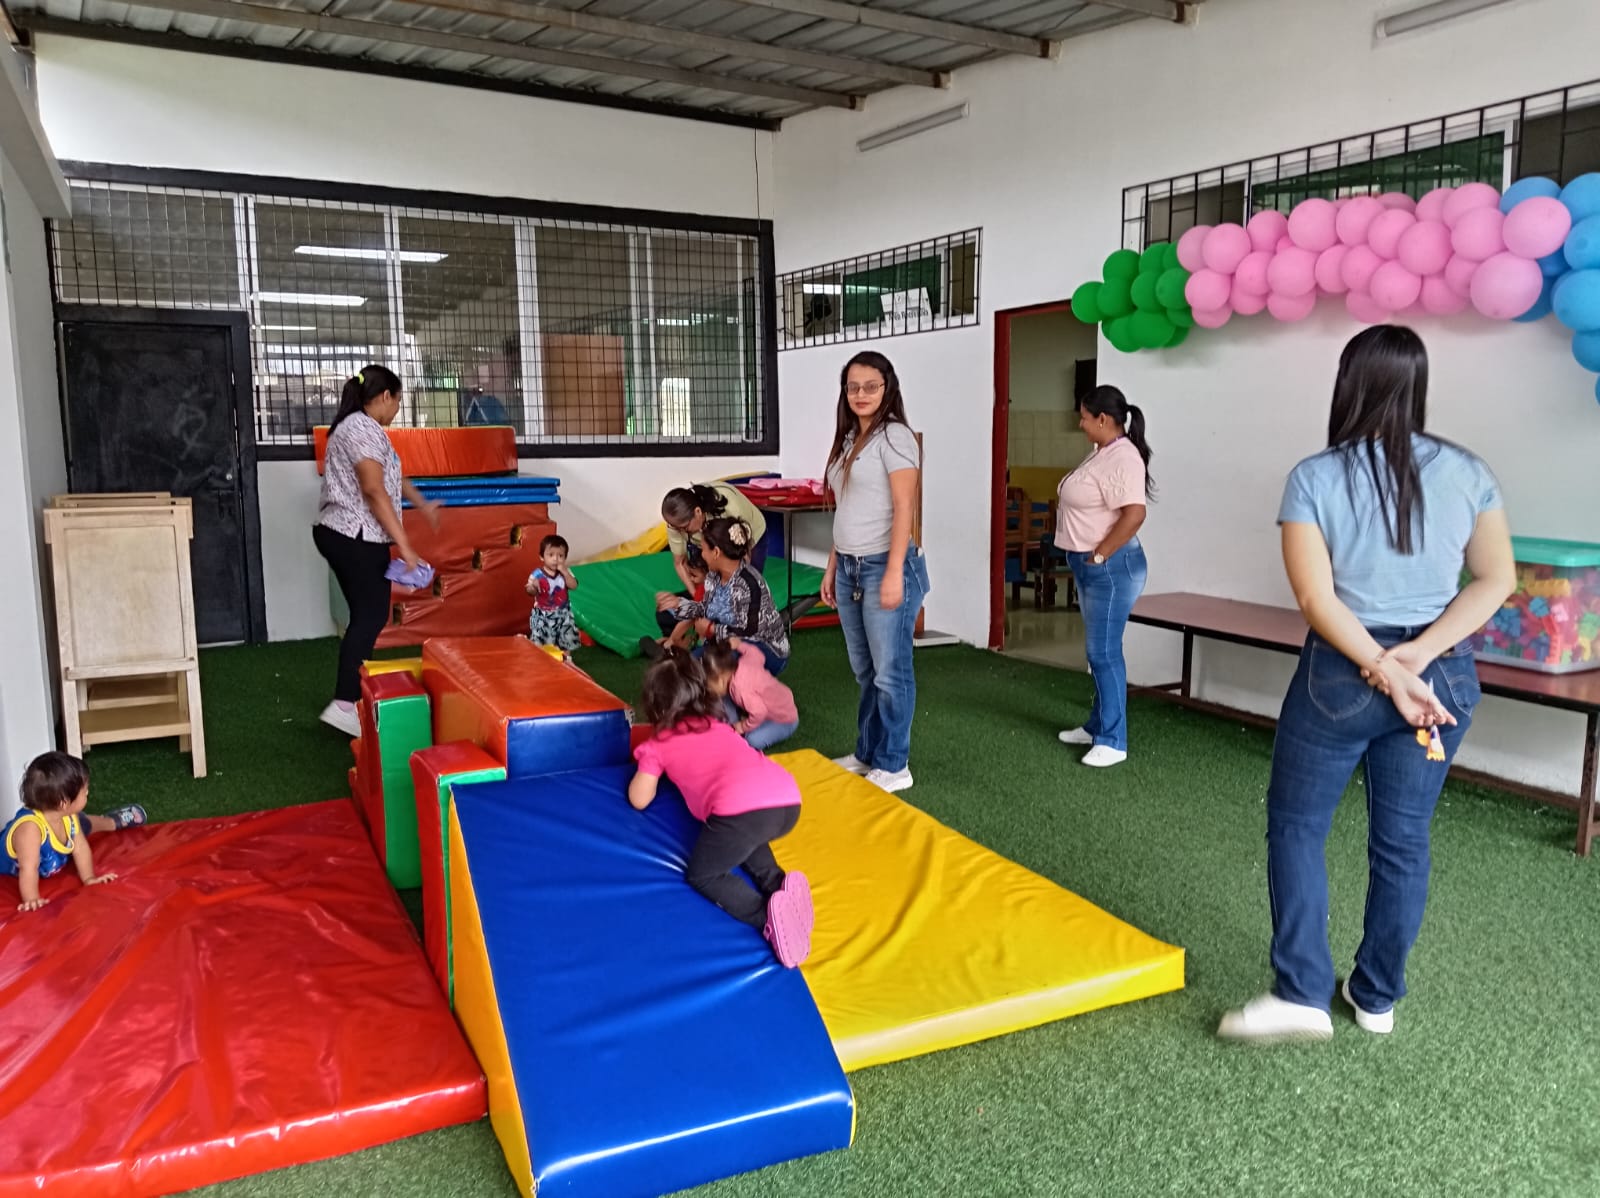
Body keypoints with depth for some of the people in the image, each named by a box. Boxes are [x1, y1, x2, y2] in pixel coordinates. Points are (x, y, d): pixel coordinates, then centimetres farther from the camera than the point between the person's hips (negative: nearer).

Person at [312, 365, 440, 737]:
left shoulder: (359, 427, 19)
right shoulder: (363, 429, -15)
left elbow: (390, 475, 34)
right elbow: (374, 490, -23)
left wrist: (422, 504, 44)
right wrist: (404, 545, -23)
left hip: (344, 536, 11)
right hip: (356, 538, -11)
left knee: (366, 616, 13)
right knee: (370, 617, -9)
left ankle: (355, 692, 19)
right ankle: (344, 705, -11)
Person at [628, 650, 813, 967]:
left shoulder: (658, 745, 23)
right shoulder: (718, 726, 35)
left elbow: (639, 800, 31)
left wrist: (646, 768, 50)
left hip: (742, 809, -6)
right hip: (788, 802, 6)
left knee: (701, 875, 17)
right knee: (745, 839, 37)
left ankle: (767, 917, -10)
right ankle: (779, 883, 8)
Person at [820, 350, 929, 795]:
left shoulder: (894, 436, -9)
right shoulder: (848, 439, 15)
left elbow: (904, 508, -14)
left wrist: (894, 573, -19)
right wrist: (832, 567, 16)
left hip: (884, 566, -8)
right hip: (849, 567, 8)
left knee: (890, 672, 1)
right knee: (865, 671, 15)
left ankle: (893, 766, 11)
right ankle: (867, 755, 26)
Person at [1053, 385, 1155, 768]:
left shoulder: (1123, 457, -19)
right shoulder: (1101, 452, 13)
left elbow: (1134, 514, -28)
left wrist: (1099, 556, -21)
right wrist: (1087, 559, 14)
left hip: (1111, 567, -10)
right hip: (1091, 567, 10)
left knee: (1104, 652, -6)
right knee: (1098, 650, 17)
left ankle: (1113, 742, 1)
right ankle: (1097, 726, 28)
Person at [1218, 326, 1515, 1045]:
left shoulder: (1315, 478, -10)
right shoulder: (1466, 473, 1)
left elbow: (1316, 598, -15)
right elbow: (1497, 580, -2)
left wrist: (1386, 673, -14)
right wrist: (1420, 653, -11)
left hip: (1342, 672, -3)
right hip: (1444, 677, 4)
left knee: (1295, 823, 10)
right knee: (1403, 838, 13)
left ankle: (1301, 992, 4)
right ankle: (1378, 997, 26)